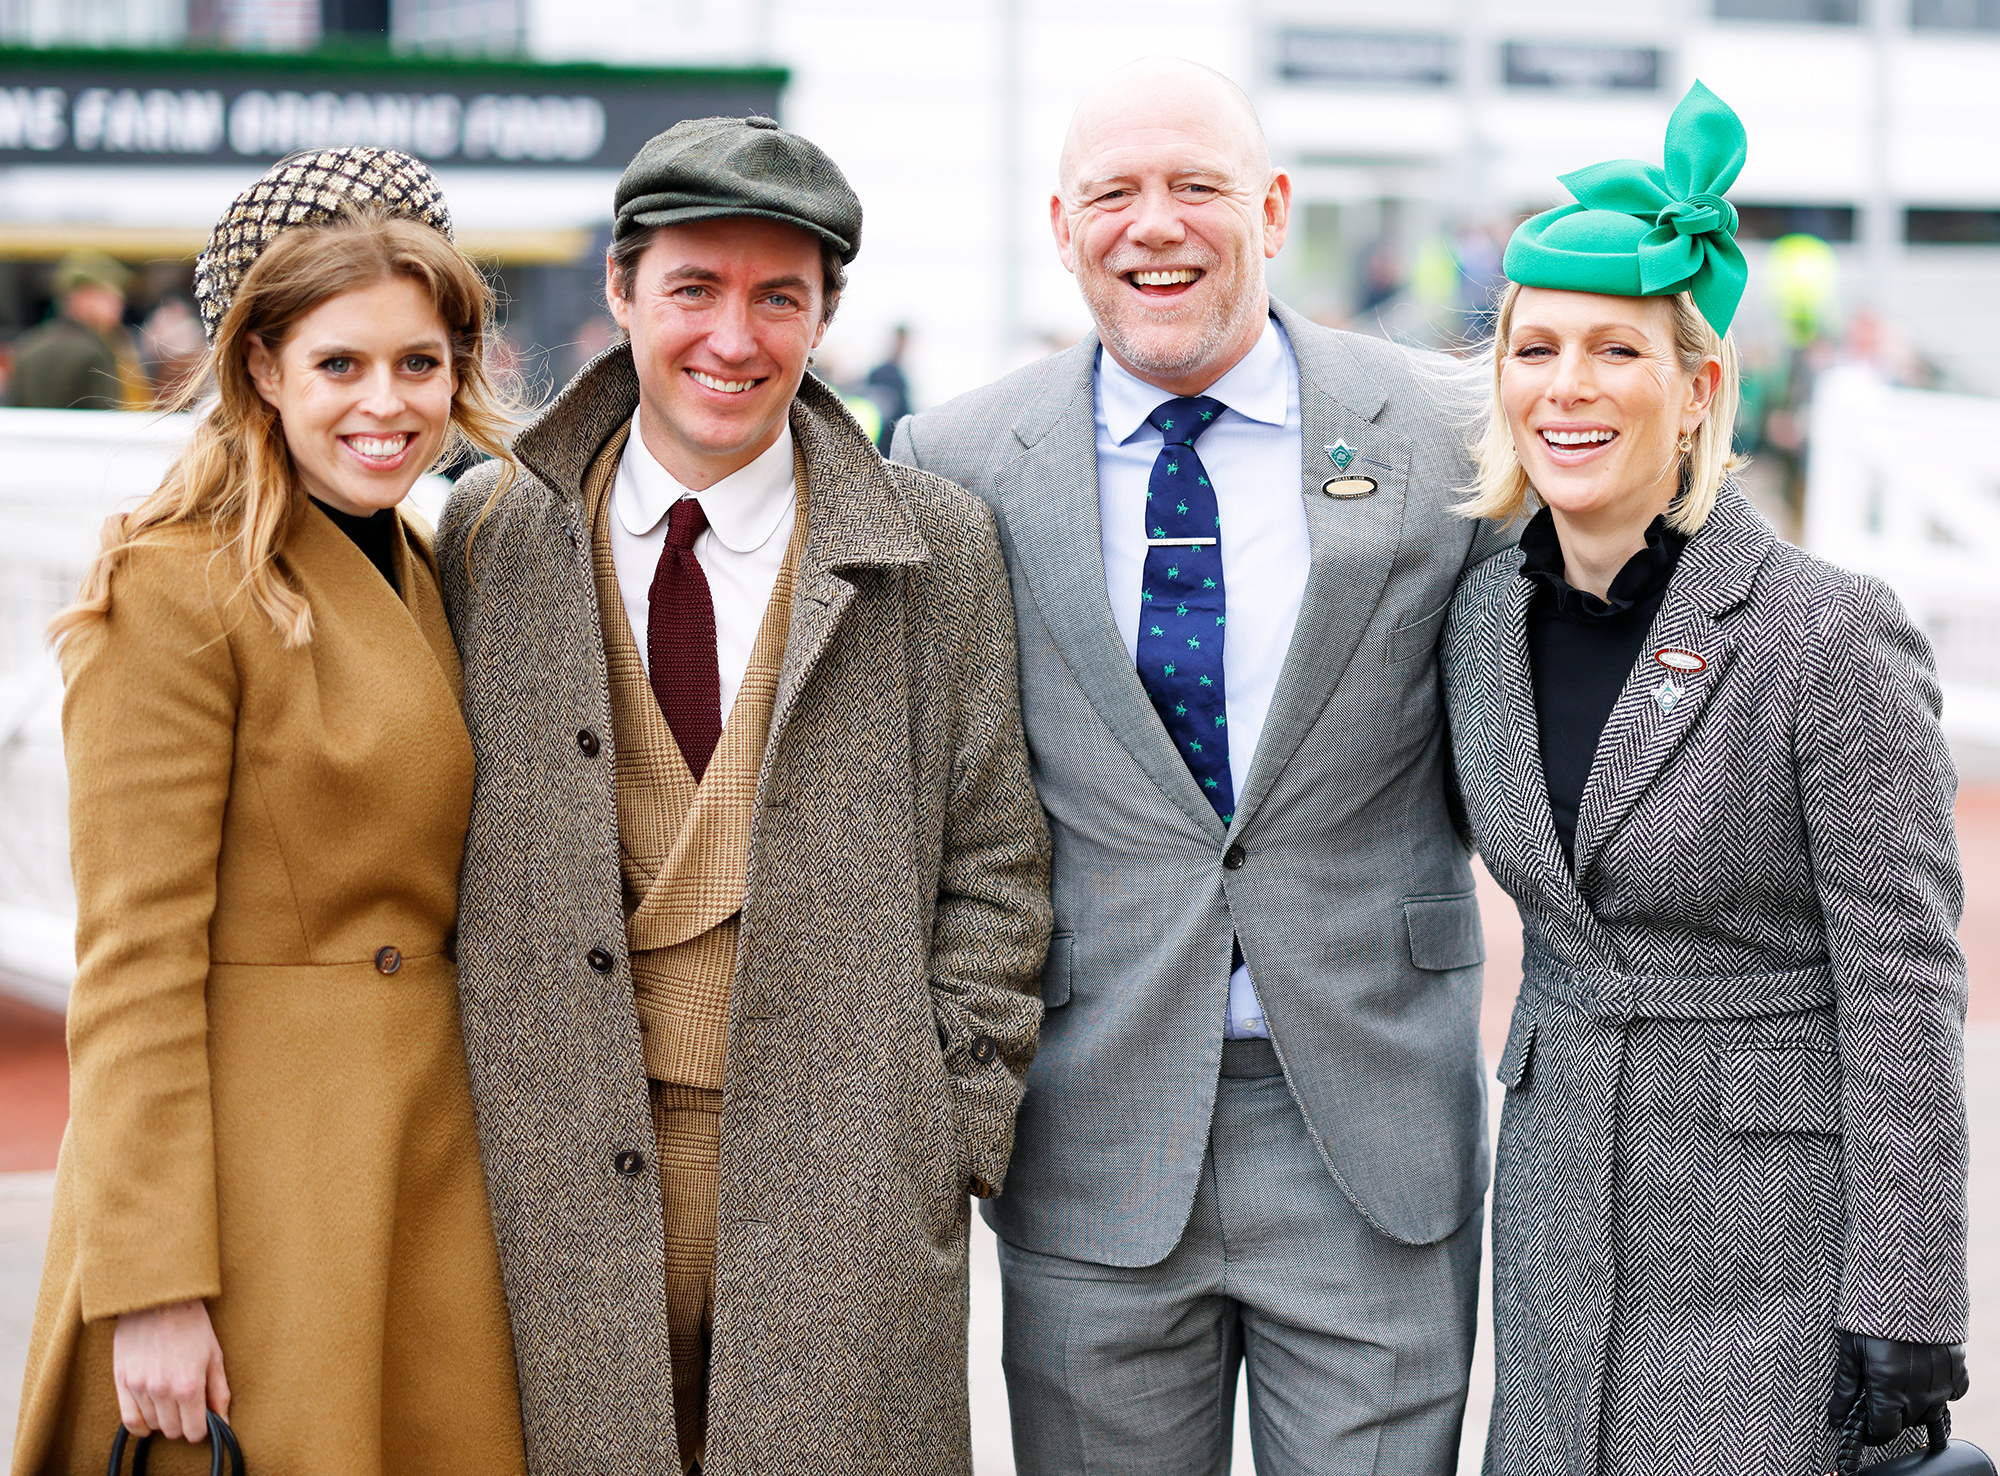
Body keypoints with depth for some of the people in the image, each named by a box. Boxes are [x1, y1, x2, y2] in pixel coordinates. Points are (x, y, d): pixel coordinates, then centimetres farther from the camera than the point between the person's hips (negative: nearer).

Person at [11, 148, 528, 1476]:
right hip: (255, 1163, -7)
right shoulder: (179, 593, -12)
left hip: (426, 1155, 7)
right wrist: (151, 1284, -19)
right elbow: (133, 963, -15)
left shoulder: (422, 574, 13)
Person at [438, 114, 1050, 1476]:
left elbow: (994, 866, 5)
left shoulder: (938, 549, 3)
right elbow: (443, 846, 9)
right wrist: (458, 1111, 3)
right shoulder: (492, 535, 5)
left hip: (843, 1186, -1)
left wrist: (952, 1127, -1)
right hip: (561, 1177, 1)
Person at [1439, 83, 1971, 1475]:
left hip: (1778, 1238, -6)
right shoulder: (1488, 617, 4)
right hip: (1565, 1220, 6)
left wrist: (1903, 1311, -16)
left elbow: (1904, 994, -14)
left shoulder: (1834, 634, -14)